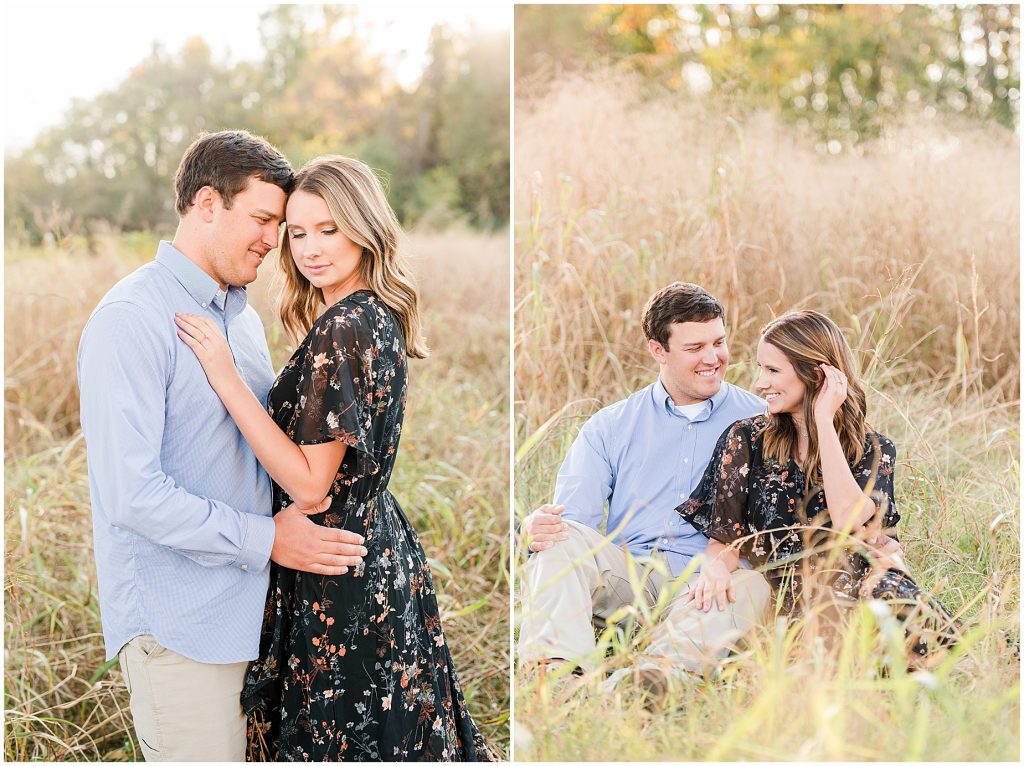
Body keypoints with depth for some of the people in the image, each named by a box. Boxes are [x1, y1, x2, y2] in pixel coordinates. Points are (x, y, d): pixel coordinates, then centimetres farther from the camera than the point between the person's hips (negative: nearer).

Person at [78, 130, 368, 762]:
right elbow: (132, 493, -22)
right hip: (178, 626, -8)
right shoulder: (131, 320, -15)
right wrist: (267, 539, -17)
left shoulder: (243, 316, 14)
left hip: (250, 609, 8)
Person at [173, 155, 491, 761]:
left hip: (338, 575, -10)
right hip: (383, 551, 10)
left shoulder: (341, 331, -22)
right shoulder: (381, 316, 6)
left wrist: (226, 378, -25)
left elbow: (309, 484, -24)